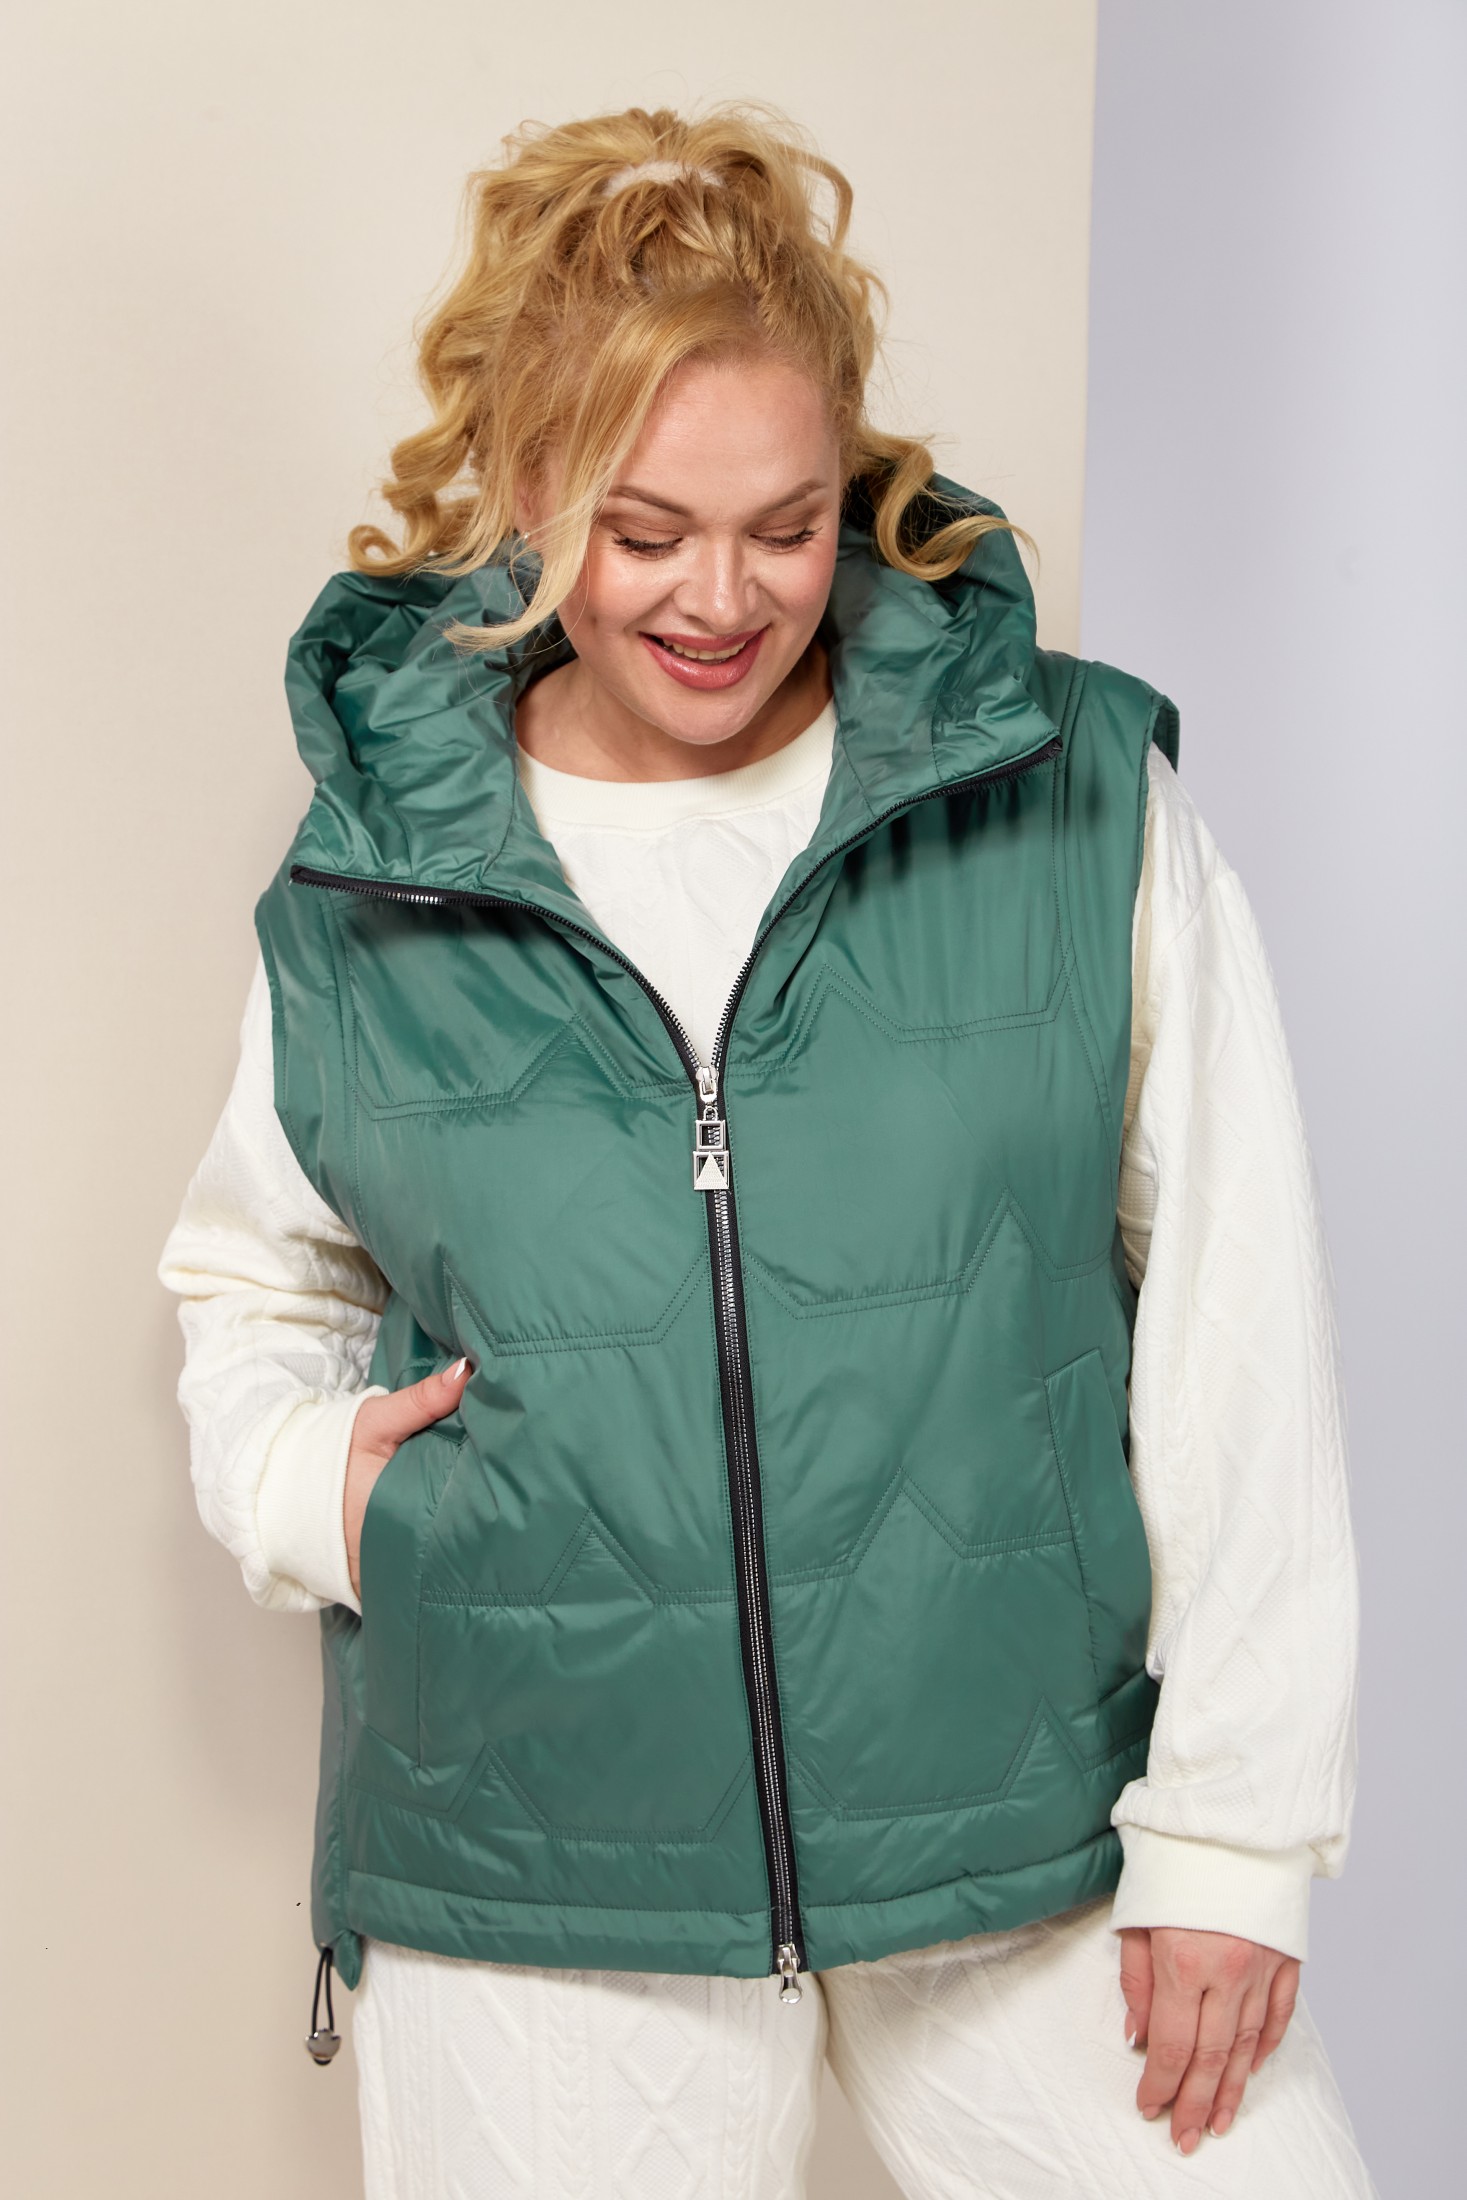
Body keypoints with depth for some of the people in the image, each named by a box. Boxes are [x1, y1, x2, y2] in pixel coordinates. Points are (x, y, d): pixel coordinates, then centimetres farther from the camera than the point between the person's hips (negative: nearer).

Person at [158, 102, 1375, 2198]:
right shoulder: (363, 896, 0)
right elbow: (252, 1277, 17)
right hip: (534, 1895, 1)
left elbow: (1241, 1330, -3)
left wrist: (1233, 1828, -3)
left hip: (1037, 1839, 0)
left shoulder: (1079, 800, -4)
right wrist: (294, 1469, -5)